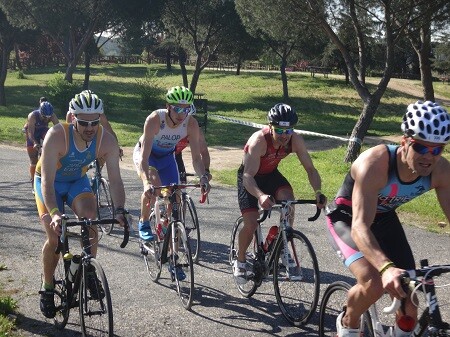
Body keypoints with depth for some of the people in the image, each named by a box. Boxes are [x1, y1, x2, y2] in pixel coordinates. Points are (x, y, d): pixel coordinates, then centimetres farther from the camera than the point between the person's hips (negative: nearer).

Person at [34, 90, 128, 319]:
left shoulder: (107, 141, -26)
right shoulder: (56, 136, -35)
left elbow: (115, 179, -24)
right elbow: (47, 181, -38)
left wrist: (120, 210, -39)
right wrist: (54, 213, -51)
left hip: (78, 181, 3)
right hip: (49, 183, -2)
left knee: (91, 223, -22)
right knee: (55, 238, -12)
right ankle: (47, 288, 11)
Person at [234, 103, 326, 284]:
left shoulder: (296, 141, -23)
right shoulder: (259, 141, -36)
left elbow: (310, 169, -18)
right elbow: (248, 176, -42)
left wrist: (318, 192, -37)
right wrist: (260, 196, -62)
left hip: (271, 174, 4)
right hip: (250, 176, -3)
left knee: (288, 201, -26)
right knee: (251, 225, -13)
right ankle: (240, 261, 16)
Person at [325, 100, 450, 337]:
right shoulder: (375, 163, -38)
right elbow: (360, 227, -44)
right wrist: (386, 267, -61)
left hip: (384, 218, 5)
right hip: (346, 218, -5)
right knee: (373, 284, -27)